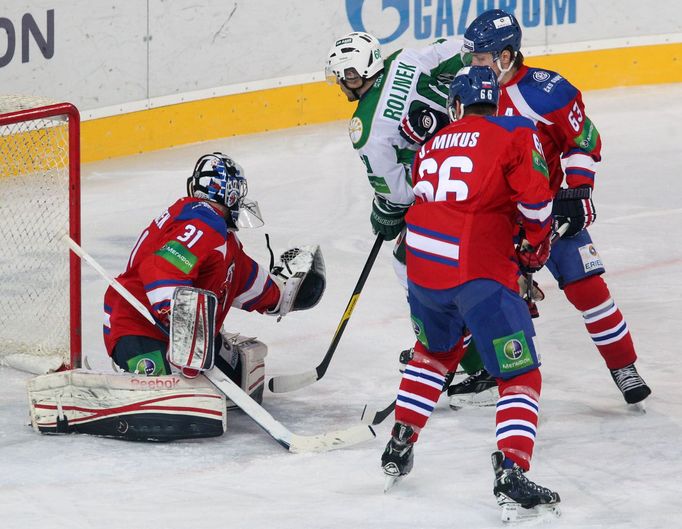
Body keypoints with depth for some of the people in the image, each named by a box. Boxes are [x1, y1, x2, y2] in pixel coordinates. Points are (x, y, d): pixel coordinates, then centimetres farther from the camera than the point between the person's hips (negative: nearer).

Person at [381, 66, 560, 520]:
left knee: (434, 351, 33)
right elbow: (535, 198, -7)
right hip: (479, 272, -6)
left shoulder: (434, 145, 20)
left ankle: (399, 447, 33)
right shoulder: (515, 132, 2)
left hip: (423, 263, 6)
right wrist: (538, 245, 8)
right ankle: (511, 473, -19)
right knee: (520, 375, -1)